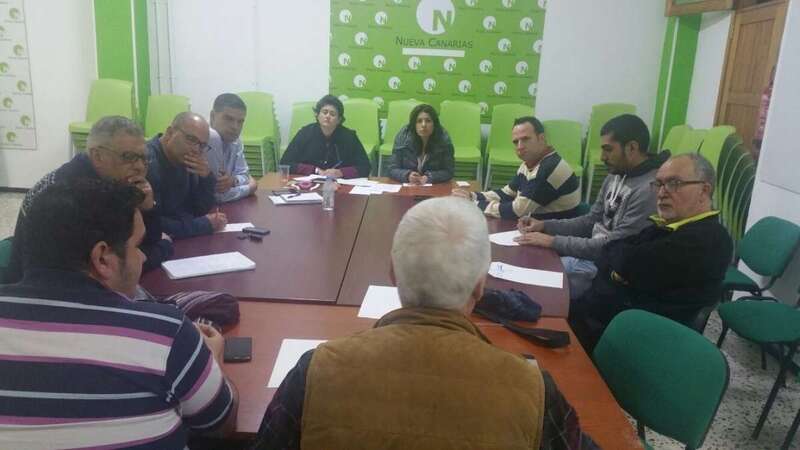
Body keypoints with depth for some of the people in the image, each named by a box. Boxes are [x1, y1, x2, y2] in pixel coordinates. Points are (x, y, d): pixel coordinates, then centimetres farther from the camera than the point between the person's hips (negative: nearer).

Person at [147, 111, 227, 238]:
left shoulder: (185, 160, 4)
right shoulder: (148, 162, -21)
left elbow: (203, 209, 7)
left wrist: (207, 177, -10)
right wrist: (205, 224, -17)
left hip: (186, 241, 8)